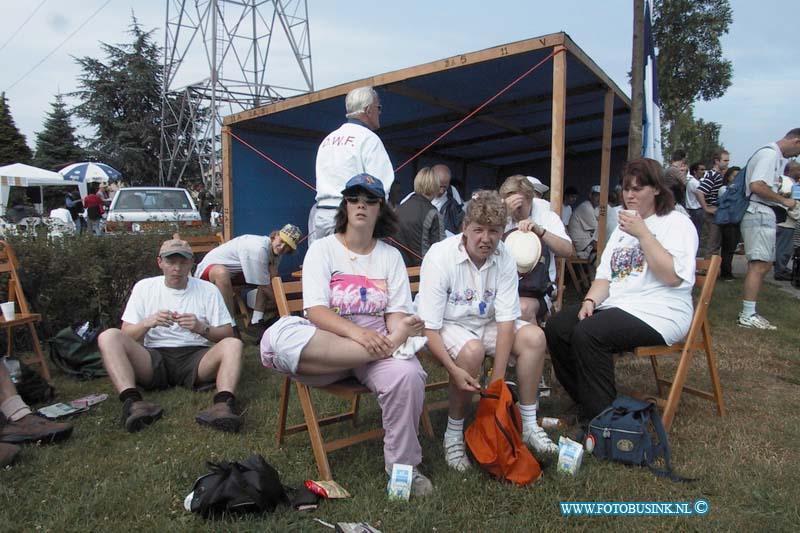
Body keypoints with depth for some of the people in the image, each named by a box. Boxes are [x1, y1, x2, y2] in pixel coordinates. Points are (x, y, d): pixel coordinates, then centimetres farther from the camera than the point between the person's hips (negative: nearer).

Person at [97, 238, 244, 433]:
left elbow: (227, 334, 5)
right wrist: (147, 323, -13)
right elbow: (126, 336, 8)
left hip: (195, 357, -1)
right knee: (109, 337, -23)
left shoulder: (208, 290, 7)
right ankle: (132, 402, -41)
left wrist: (201, 328, -14)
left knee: (233, 344, -29)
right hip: (154, 359, 1)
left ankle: (224, 404, -51)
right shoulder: (144, 287, 10)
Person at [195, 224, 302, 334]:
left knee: (268, 278, -5)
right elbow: (264, 287, -24)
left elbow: (273, 278, -8)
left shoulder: (275, 249, -5)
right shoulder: (259, 249, -32)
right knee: (222, 273, -41)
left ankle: (256, 322, -4)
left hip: (233, 271, 8)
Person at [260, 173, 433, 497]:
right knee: (279, 336, -33)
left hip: (376, 341, 1)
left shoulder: (390, 256, 12)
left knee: (407, 373, -33)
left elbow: (397, 311, 4)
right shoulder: (323, 249, 3)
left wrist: (397, 332, -22)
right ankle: (390, 348, -28)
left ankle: (403, 464, -10)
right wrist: (356, 331, -29)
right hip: (324, 343, -1)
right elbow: (315, 311, -10)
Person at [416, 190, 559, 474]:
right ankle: (454, 433, -14)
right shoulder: (440, 257, -24)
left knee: (533, 336, -15)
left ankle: (528, 424, 0)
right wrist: (454, 370, -36)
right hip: (446, 326, -5)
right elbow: (428, 327, -24)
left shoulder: (504, 257, -12)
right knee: (472, 350, -34)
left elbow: (506, 319, -14)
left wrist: (497, 379, -22)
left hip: (484, 323, 5)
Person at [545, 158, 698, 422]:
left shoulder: (677, 223, 0)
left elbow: (673, 276, -16)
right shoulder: (623, 226, 22)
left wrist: (643, 234, -17)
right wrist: (590, 301, -4)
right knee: (556, 327, -13)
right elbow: (605, 274, 16)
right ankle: (585, 400, 0)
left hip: (656, 312, -7)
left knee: (588, 334, -30)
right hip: (615, 306, 8)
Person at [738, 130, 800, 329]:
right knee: (758, 266, -12)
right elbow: (757, 186, -23)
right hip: (760, 214, -11)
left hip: (764, 215, 11)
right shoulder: (769, 154, -10)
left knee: (764, 265, 12)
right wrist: (784, 201, -14)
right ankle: (748, 316, -11)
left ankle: (748, 312, 15)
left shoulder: (776, 157, 21)